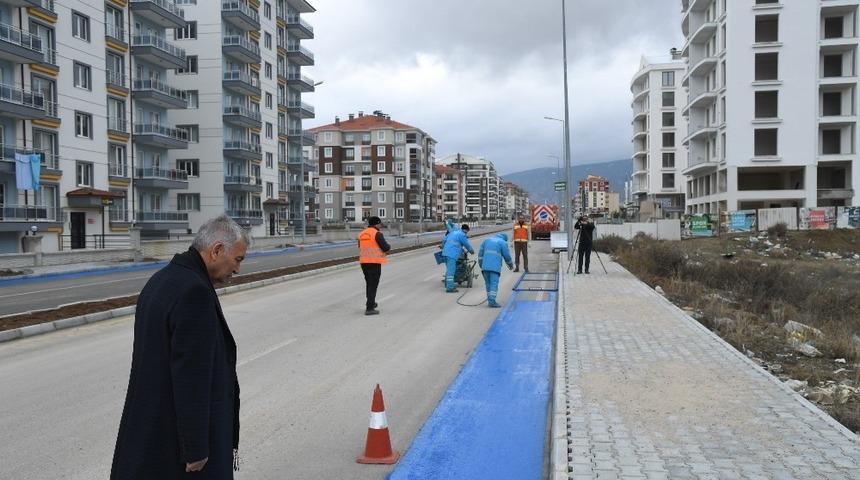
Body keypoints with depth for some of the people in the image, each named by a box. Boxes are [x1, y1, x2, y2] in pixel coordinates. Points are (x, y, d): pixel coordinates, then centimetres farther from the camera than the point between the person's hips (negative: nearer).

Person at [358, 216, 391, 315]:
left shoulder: (361, 234, 10)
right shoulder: (377, 234, -11)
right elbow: (386, 248, -14)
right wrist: (389, 246, 9)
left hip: (363, 262, 7)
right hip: (374, 262, -7)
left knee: (369, 283, 22)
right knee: (373, 285, -2)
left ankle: (371, 303, 35)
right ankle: (369, 308, -5)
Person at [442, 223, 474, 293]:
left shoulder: (453, 232, 22)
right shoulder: (462, 235, -4)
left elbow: (445, 239, 32)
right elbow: (467, 244, 3)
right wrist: (472, 251, 23)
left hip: (446, 252, 9)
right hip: (452, 254, -9)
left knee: (449, 270, 18)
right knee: (451, 270, -9)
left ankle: (447, 285, 25)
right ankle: (450, 288, -11)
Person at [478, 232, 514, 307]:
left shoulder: (487, 240, 21)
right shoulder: (503, 242, 6)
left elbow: (480, 254, 17)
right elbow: (506, 255, 5)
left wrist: (481, 265, 20)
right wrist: (511, 265, 22)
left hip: (485, 266, 5)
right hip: (495, 267, -5)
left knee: (488, 284, 11)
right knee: (494, 284, -8)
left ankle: (490, 300, 15)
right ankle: (492, 301, -17)